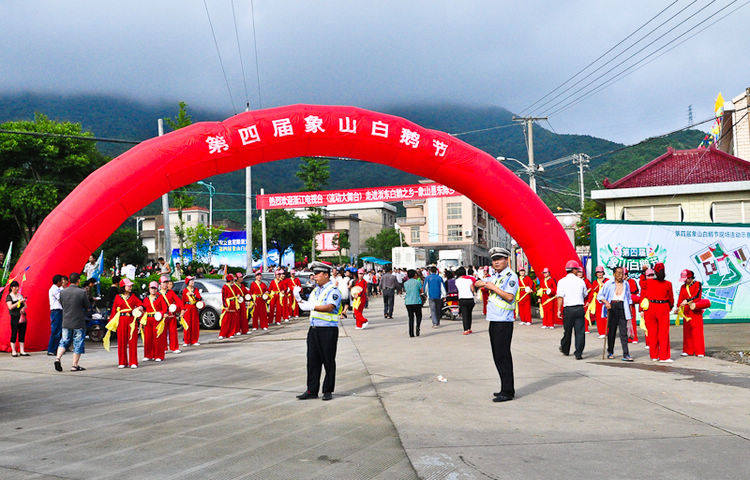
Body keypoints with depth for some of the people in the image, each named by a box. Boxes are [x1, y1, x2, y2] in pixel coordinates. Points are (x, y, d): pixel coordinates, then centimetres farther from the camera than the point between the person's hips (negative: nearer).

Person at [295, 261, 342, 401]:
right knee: (312, 360, 7)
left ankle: (328, 391, 10)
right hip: (314, 329, 7)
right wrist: (300, 300, 1)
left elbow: (330, 307, -23)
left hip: (328, 330, -7)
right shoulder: (315, 290, 17)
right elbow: (309, 305, 19)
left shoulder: (333, 290, -9)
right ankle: (312, 390, 14)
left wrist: (312, 306, -28)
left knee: (328, 362, 1)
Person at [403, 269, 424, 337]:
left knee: (411, 317, 9)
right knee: (418, 316, 10)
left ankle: (411, 333, 5)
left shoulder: (405, 283, 7)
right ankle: (418, 327, -18)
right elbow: (422, 291, 0)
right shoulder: (418, 282, -3)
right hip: (417, 302, -3)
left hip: (408, 302, 3)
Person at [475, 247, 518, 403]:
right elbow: (477, 283, 23)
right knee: (497, 356, 13)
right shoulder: (494, 276, 16)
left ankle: (508, 392, -3)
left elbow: (509, 296, -21)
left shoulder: (511, 276, -9)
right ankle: (505, 389, 21)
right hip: (494, 320, 9)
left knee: (503, 356, -8)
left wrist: (493, 287, -13)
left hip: (504, 321, -9)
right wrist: (483, 283, 1)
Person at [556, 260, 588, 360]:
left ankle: (565, 350, 31)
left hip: (568, 309, 0)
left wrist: (559, 310, -5)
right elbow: (585, 295, 17)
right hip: (580, 308, 0)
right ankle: (578, 353, -2)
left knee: (567, 331, 13)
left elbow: (560, 297, -9)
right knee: (580, 331, 2)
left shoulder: (562, 281, -2)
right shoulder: (580, 281, 5)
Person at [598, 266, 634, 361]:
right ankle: (610, 352, 20)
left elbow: (628, 298, 19)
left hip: (623, 308, 1)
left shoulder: (626, 284, 11)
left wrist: (629, 312, 15)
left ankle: (626, 355, -8)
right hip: (611, 308, -1)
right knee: (611, 331, 5)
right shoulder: (609, 284, 1)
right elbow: (600, 295, 5)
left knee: (624, 332, -5)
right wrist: (606, 302, -14)